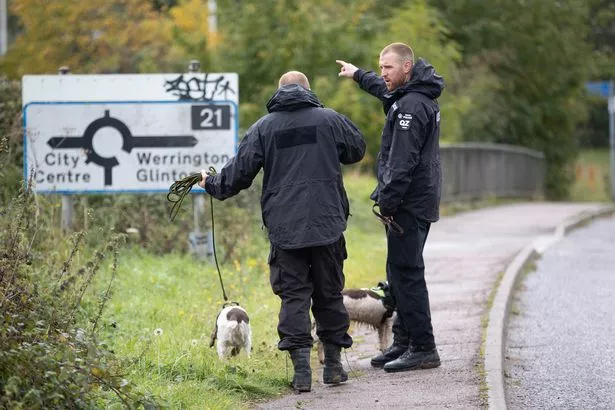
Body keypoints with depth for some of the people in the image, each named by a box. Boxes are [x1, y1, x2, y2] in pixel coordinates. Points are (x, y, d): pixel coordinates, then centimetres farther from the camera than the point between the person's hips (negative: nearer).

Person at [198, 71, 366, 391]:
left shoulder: (264, 127, 3)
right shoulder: (330, 119, 4)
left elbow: (240, 171, 1)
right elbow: (357, 149, 16)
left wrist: (212, 185, 20)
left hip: (284, 229, -1)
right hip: (328, 226, 1)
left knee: (293, 296, 1)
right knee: (330, 294, 12)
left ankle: (301, 369, -7)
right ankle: (333, 365, 17)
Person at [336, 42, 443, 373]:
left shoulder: (411, 106, -18)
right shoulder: (417, 97, 15)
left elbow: (403, 162, -23)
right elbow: (385, 89, 39)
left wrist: (388, 200, -20)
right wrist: (358, 75, 52)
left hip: (408, 205, -11)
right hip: (421, 202, 11)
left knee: (406, 274, -9)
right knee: (401, 273, 15)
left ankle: (423, 348, -9)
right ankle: (404, 342, 20)